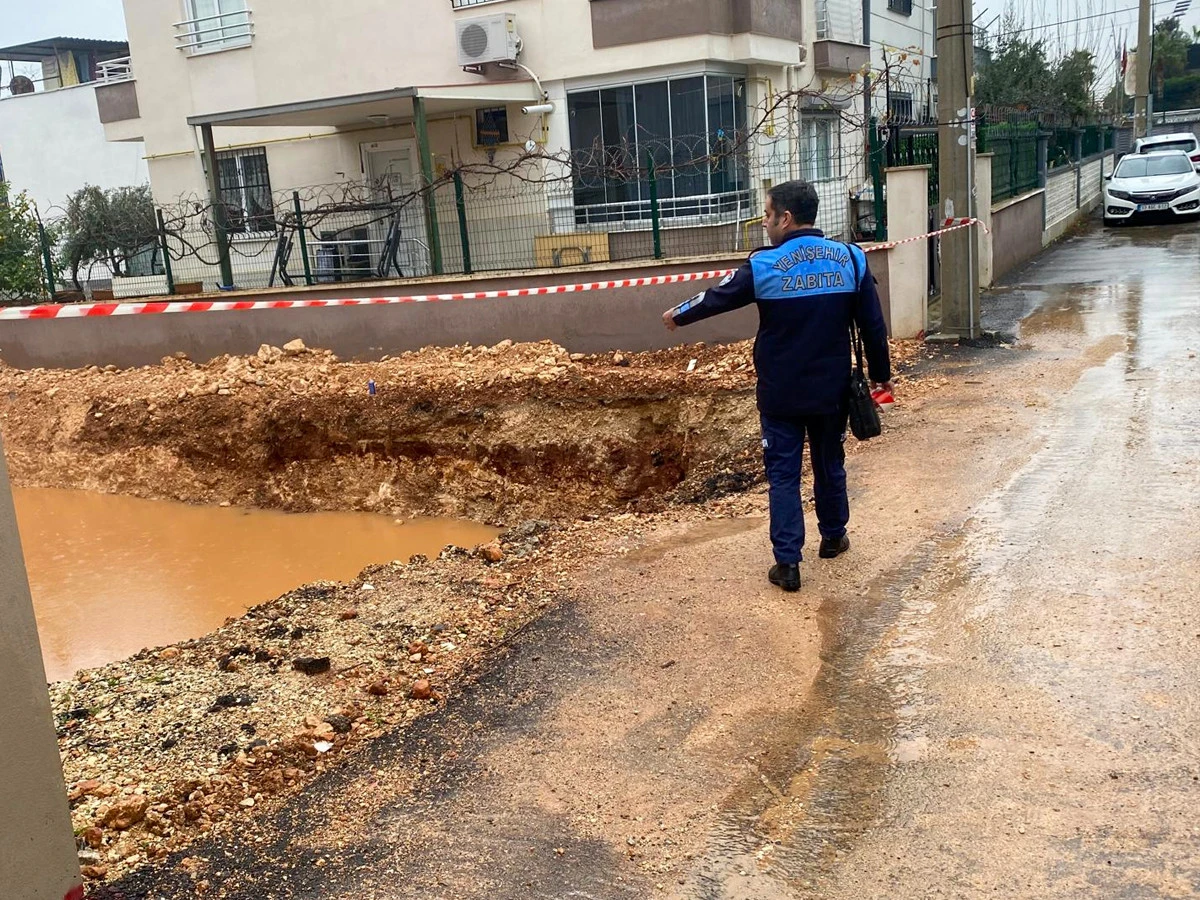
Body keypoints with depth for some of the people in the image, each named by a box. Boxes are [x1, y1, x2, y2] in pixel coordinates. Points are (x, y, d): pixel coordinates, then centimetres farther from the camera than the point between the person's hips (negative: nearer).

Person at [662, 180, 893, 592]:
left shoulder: (764, 265, -11)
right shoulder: (850, 259, -4)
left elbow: (717, 298, 5)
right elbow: (873, 326, 0)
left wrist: (679, 315, 23)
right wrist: (881, 375, 13)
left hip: (781, 395, -3)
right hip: (832, 391, 3)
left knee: (783, 475, 5)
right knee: (830, 466, 20)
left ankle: (787, 563, 4)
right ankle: (834, 537, 39)